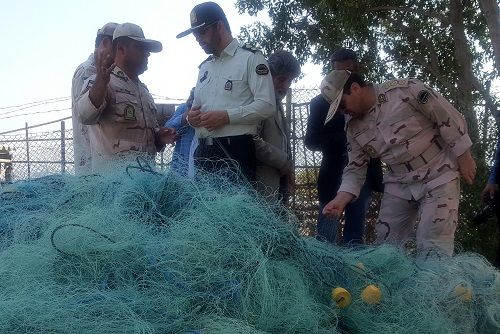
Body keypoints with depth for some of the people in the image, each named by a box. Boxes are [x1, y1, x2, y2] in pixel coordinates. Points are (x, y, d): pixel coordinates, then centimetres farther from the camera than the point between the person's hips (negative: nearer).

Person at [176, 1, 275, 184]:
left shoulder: (250, 58, 0)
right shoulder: (204, 67, 23)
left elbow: (267, 105, -11)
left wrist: (226, 116, -17)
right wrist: (192, 117, 5)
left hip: (236, 151, -7)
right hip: (203, 152, 7)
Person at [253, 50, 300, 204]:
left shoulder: (278, 104, 22)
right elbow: (253, 141, -19)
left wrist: (288, 167, 11)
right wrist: (283, 162, -10)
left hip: (281, 177, 9)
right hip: (265, 181, -9)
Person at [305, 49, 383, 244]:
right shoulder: (321, 102, 6)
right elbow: (310, 141, 1)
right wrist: (344, 139, -13)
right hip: (333, 175, -1)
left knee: (355, 236, 6)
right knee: (326, 237, -3)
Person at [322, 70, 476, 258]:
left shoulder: (406, 90, -17)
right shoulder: (354, 127, 0)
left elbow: (449, 118, -11)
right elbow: (355, 169, 3)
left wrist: (464, 157, -8)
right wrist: (341, 199, -13)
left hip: (439, 177, -5)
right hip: (399, 186, 6)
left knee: (432, 250, -11)